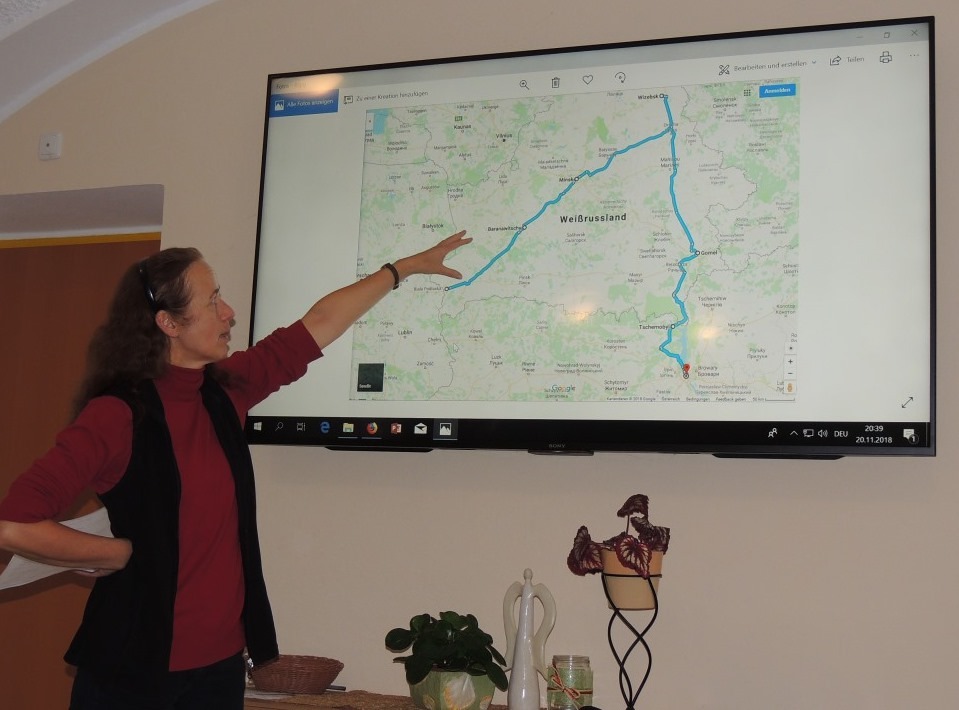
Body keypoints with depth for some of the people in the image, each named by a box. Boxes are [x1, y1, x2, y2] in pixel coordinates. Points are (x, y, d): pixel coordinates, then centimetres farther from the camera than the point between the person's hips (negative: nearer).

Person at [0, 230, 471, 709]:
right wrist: (123, 553, -13)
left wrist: (406, 267, 19)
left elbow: (317, 326, 11)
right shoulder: (116, 415, -18)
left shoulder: (223, 392, 2)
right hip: (134, 665, -6)